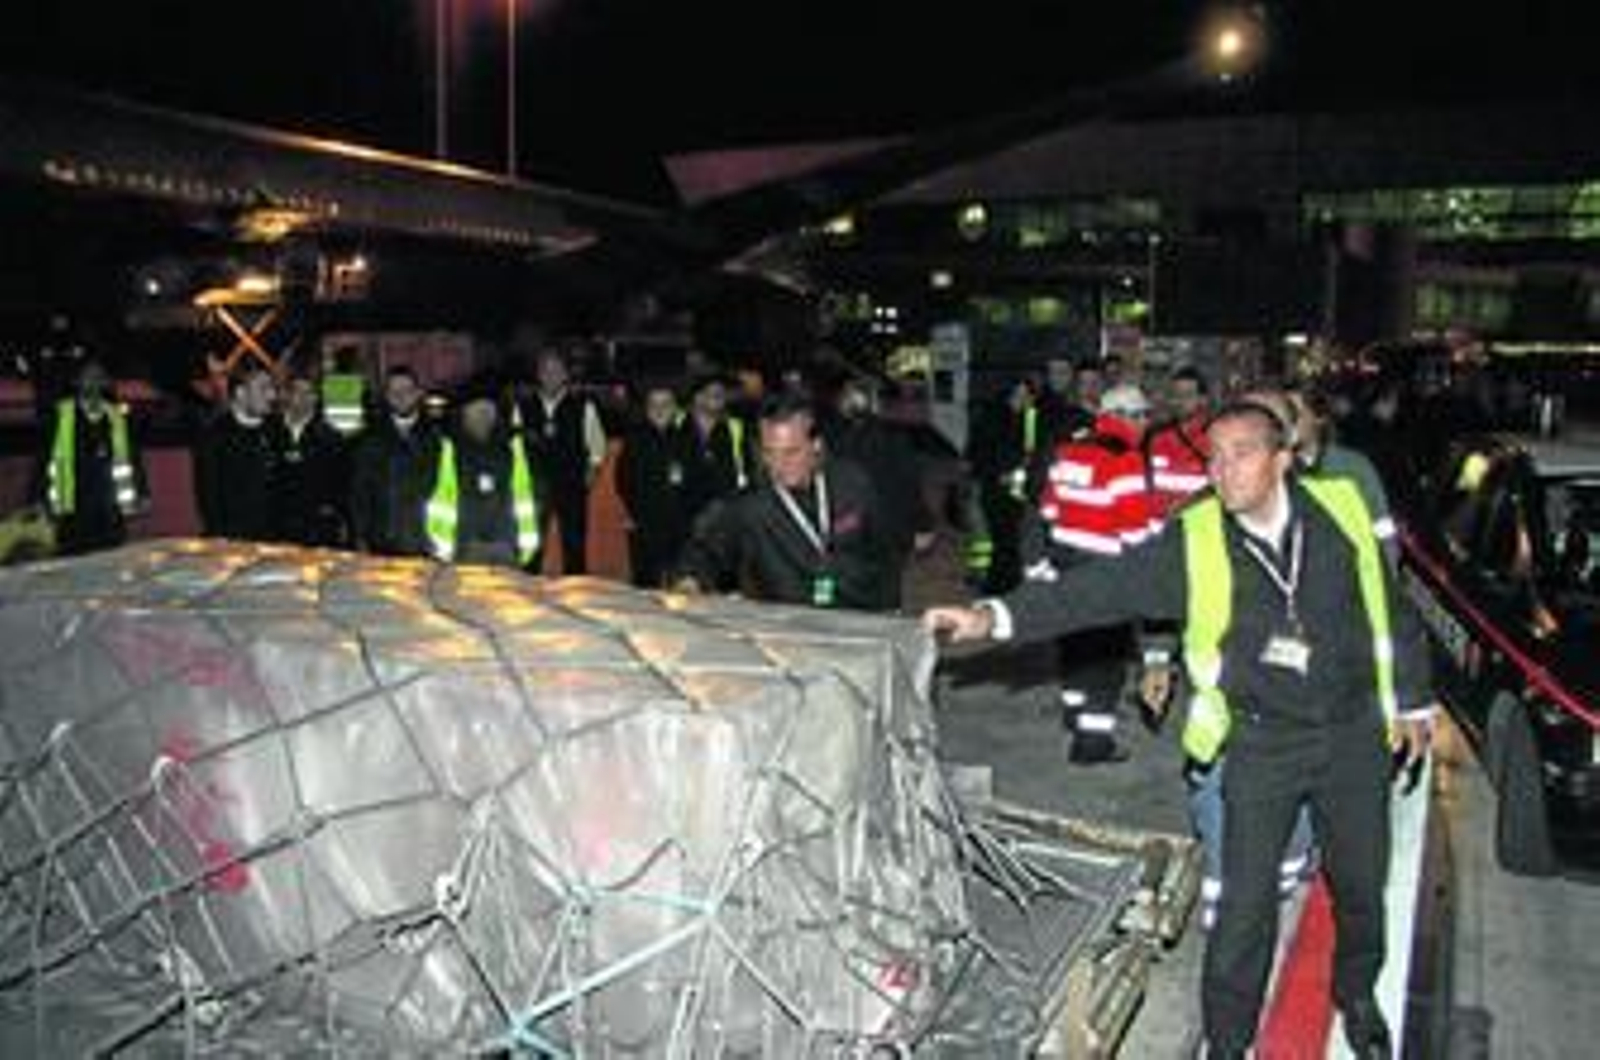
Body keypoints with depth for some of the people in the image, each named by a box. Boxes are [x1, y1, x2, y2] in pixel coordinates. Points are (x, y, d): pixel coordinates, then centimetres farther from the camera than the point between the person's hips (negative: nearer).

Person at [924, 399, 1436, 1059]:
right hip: (1262, 742, -2)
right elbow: (1099, 587, -20)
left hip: (1356, 733, 2)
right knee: (1245, 902, 1)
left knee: (1361, 883, 19)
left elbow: (1389, 604, 4)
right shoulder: (1193, 542, -14)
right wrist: (994, 616, -32)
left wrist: (1413, 701, 12)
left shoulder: (1340, 508, -9)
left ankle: (1358, 997, 48)